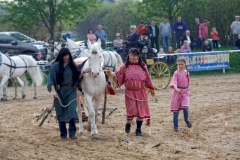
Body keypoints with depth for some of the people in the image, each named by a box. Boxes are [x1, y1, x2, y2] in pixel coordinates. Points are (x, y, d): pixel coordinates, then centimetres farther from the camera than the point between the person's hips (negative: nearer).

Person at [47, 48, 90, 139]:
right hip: (60, 91, -2)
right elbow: (51, 79, -10)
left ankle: (72, 133, -11)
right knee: (61, 112, 4)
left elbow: (77, 77, 12)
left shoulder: (72, 65, 6)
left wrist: (83, 72, -6)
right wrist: (53, 90, -22)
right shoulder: (56, 66, -4)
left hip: (71, 90, 2)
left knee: (72, 110, -13)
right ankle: (63, 134, 13)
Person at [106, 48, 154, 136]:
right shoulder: (125, 66, -2)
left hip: (141, 92, 2)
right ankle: (128, 124, 25)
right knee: (131, 110, -5)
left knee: (141, 110, 1)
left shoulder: (142, 66, 3)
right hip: (130, 92, -2)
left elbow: (147, 78, 9)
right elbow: (118, 74, -12)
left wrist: (151, 88, 12)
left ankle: (138, 129, 13)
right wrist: (111, 74, -33)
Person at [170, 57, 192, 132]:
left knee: (185, 107, -15)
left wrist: (187, 90, 13)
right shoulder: (176, 73, -8)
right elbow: (174, 82, -21)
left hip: (185, 92, 2)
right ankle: (175, 126, 11)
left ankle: (187, 120, 14)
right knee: (176, 110, 2)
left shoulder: (187, 73, 5)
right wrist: (176, 88, -39)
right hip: (177, 92, -2)